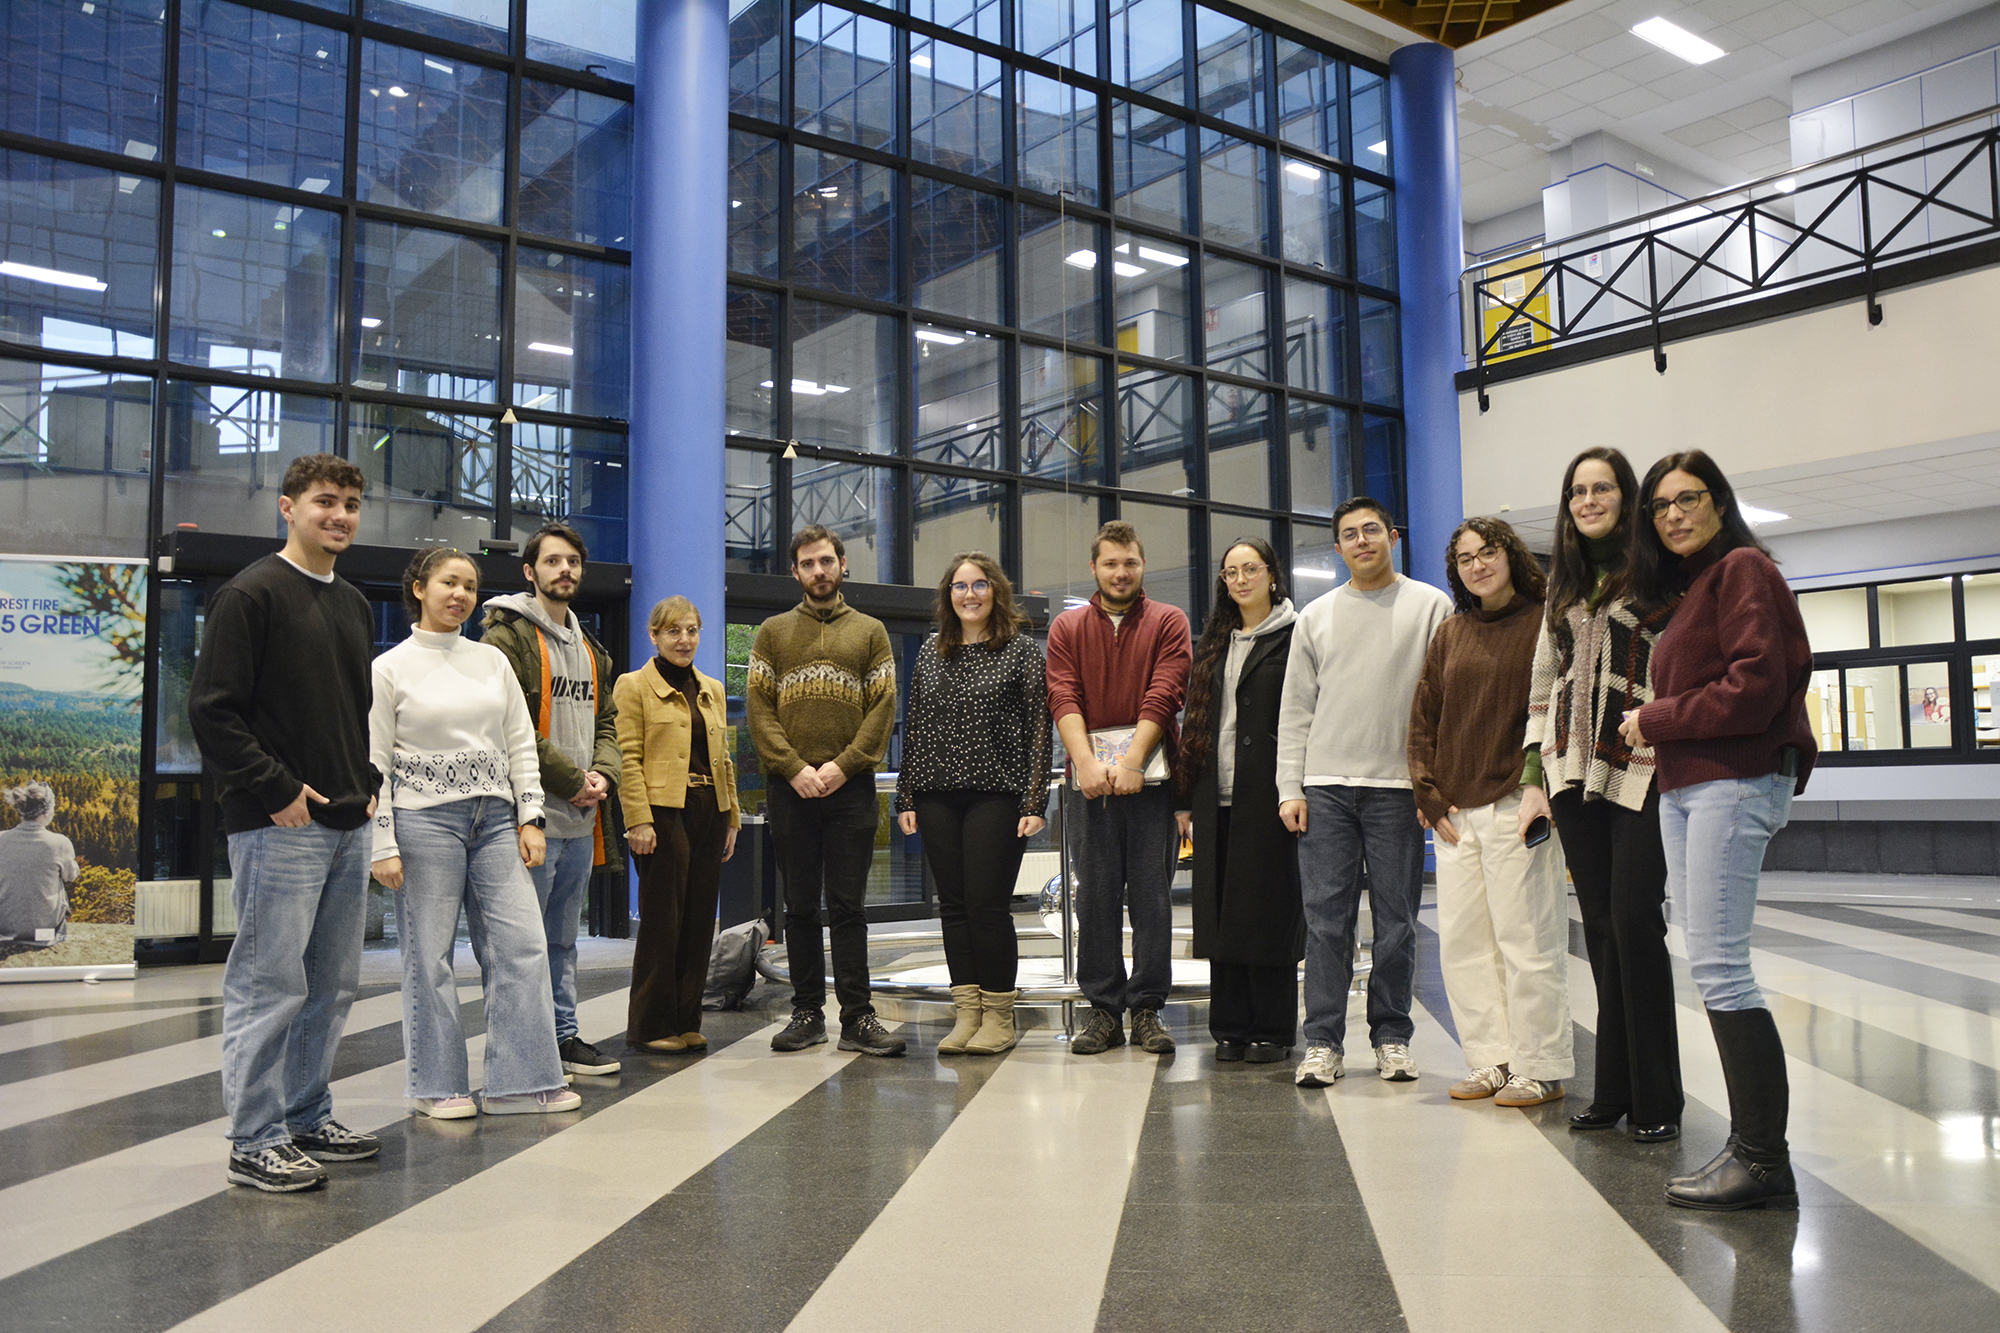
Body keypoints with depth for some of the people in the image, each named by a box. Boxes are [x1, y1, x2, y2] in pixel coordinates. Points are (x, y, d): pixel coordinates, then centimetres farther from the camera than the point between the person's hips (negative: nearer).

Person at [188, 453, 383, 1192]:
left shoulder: (354, 605, 17)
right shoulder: (252, 594, -7)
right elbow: (212, 709, -13)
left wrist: (369, 783, 12)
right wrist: (277, 790, -16)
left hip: (348, 826, 8)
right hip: (279, 826, -8)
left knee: (332, 984, 13)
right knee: (270, 985, -2)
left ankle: (307, 1117, 25)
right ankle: (256, 1141, 8)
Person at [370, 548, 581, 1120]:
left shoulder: (492, 660, 12)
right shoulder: (390, 668, 0)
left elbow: (521, 744, 12)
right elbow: (374, 762, -2)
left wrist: (530, 818, 4)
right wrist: (384, 846, -8)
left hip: (494, 817, 4)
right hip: (424, 819, -4)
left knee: (522, 944, -1)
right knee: (429, 954, 1)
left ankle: (520, 1082, 6)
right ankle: (437, 1086, 14)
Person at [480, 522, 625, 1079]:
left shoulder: (590, 648, 20)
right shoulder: (507, 637, -7)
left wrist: (602, 776, 0)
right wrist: (571, 780, -14)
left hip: (581, 819, 8)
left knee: (562, 939, 16)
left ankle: (564, 1037, 24)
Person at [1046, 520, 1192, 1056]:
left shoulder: (1168, 622, 9)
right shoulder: (1067, 627, 14)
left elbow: (1163, 696, -3)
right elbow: (1064, 698, 1)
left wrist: (1131, 761, -15)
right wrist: (1086, 761, -14)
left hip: (1151, 775, -1)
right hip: (1088, 775, 1)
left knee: (1151, 893, 0)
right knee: (1094, 895, 2)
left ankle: (1146, 1008, 9)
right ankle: (1104, 1008, 10)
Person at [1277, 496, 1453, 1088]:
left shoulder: (1431, 606, 6)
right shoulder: (1316, 616, 14)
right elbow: (1295, 709, 12)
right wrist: (1290, 787, 3)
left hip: (1399, 785, -2)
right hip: (1325, 785, 2)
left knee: (1396, 920, 4)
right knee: (1327, 918, 0)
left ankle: (1392, 1038, 16)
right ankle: (1324, 1041, 5)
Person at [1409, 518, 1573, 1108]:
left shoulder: (1544, 624, -2)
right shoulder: (1450, 634, 15)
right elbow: (1423, 720, 14)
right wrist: (1431, 796, 5)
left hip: (1516, 807, -6)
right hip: (1456, 811, 6)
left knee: (1526, 939, -2)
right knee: (1461, 942, 8)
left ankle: (1540, 1068, 10)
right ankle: (1492, 1060, 18)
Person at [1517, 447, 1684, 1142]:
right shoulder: (1563, 585, 17)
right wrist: (1533, 779, 13)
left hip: (1640, 771, -5)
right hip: (1573, 772, 5)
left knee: (1635, 924, -7)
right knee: (1600, 929, 8)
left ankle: (1656, 1100, 5)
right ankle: (1614, 1090, 15)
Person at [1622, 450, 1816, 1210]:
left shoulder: (1742, 570, -6)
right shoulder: (1688, 588, 22)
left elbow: (1757, 684, -18)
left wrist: (1657, 720, -10)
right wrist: (1653, 730, 2)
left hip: (1734, 784, -10)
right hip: (1684, 789, 10)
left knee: (1718, 966, -12)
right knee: (1709, 964, 8)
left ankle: (1764, 1161, -6)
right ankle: (1752, 1143, 15)